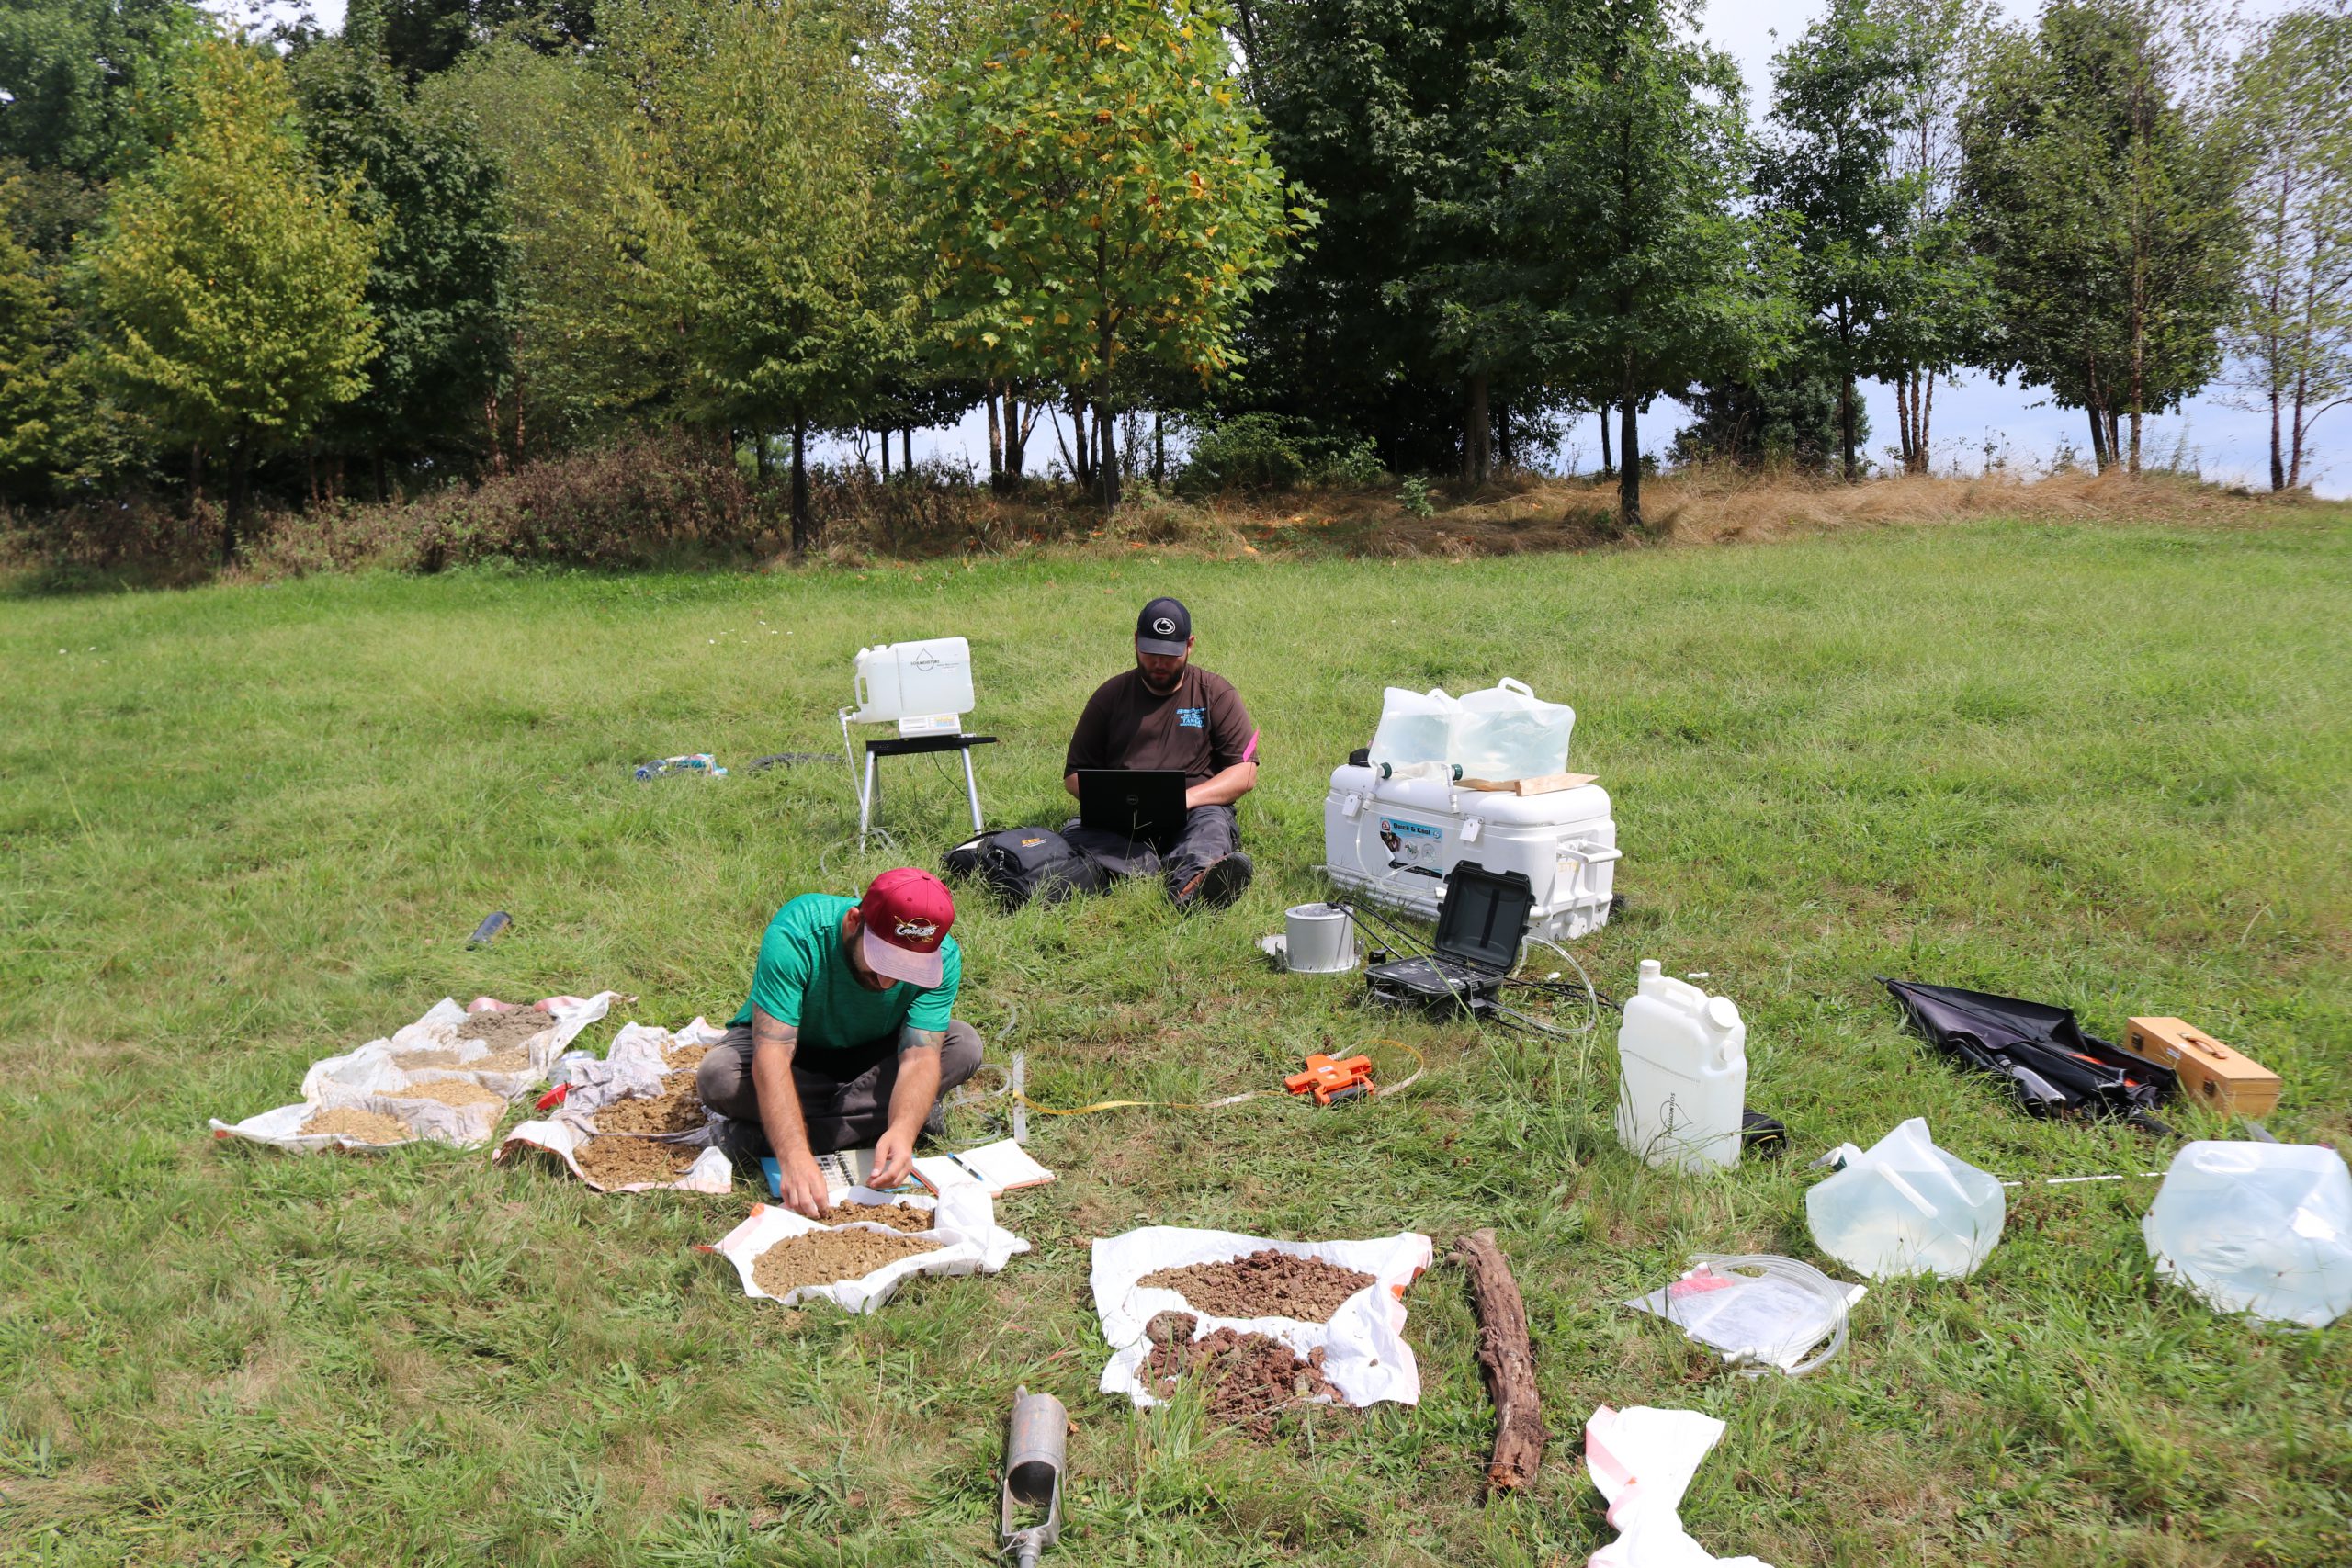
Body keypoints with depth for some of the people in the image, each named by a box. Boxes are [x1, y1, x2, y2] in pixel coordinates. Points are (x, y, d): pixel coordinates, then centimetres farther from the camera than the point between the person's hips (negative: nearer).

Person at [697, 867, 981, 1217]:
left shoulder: (942, 958, -27)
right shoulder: (795, 935, -36)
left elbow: (920, 1057, -31)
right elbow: (771, 1057, -41)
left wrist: (902, 1132, -52)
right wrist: (794, 1157, -53)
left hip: (869, 1053, 3)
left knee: (963, 1046, -24)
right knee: (718, 1078, -34)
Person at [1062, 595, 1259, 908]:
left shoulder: (1215, 693, 12)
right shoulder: (1111, 695, 17)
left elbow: (1245, 775, 3)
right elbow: (1074, 775, 18)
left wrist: (1187, 797, -14)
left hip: (1193, 816, -1)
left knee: (1212, 821, -35)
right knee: (1073, 835, -29)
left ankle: (1189, 882, -69)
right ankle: (1187, 871, -46)